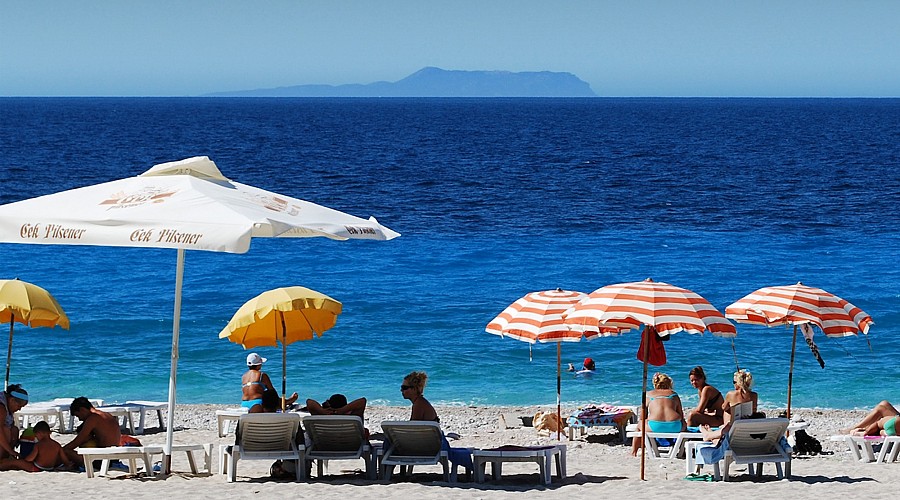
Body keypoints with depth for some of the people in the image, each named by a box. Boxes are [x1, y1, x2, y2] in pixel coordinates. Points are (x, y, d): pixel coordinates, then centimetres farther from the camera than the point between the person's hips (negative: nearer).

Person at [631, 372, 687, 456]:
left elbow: (642, 418, 23)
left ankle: (633, 451, 33)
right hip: (674, 427, 1)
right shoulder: (673, 394, 22)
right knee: (684, 424, 37)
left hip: (655, 427, -1)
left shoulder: (649, 394, 21)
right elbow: (680, 414, 20)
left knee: (639, 425, 32)